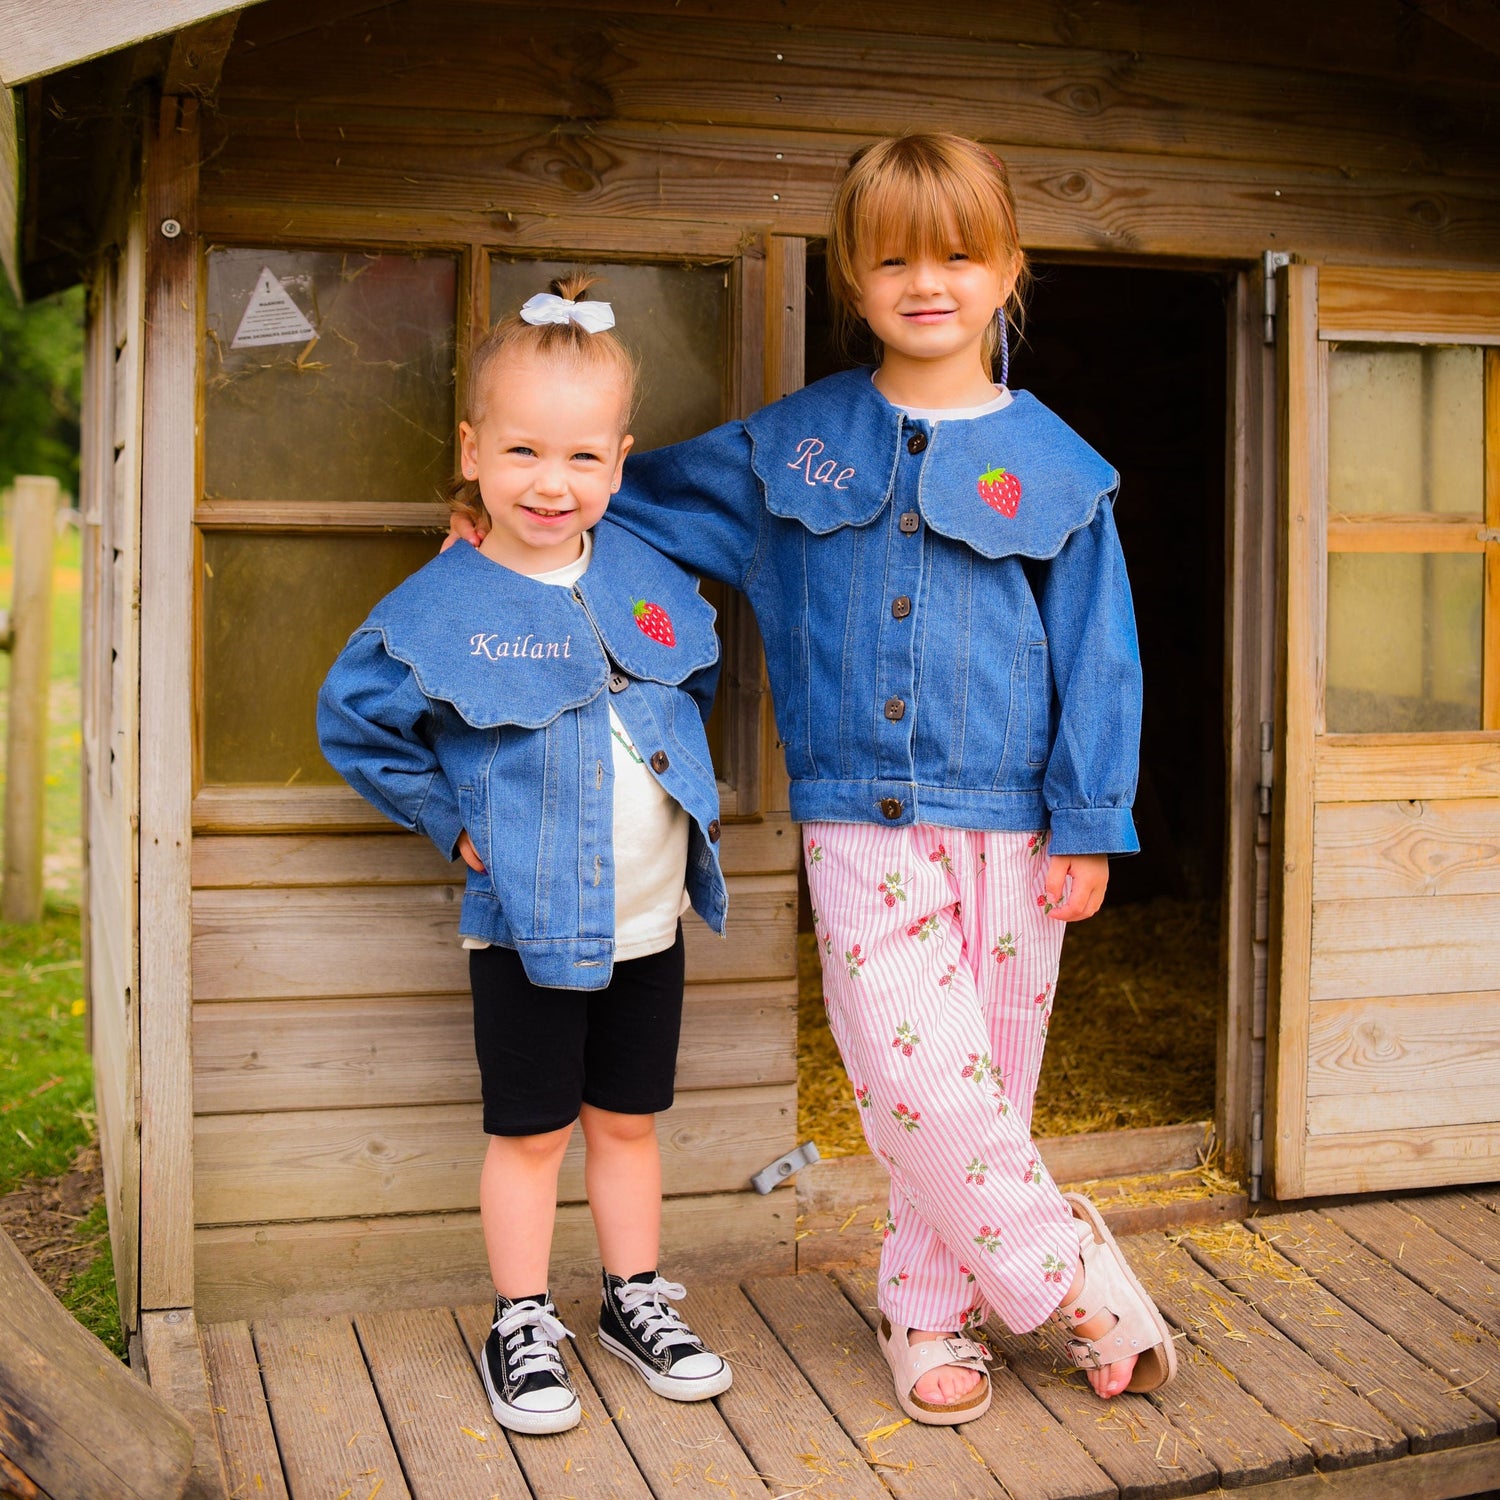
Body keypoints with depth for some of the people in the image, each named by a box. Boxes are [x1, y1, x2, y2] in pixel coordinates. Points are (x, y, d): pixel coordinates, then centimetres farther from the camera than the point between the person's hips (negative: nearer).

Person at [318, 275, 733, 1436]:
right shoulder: (439, 609, -12)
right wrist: (451, 823, -4)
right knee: (531, 1133, 9)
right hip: (528, 926, -3)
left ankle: (636, 1298, 34)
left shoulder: (655, 577, 1)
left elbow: (697, 684, 20)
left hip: (651, 918, 4)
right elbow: (352, 724, 0)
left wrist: (695, 789, 9)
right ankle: (522, 1324, 26)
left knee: (628, 1120, 17)